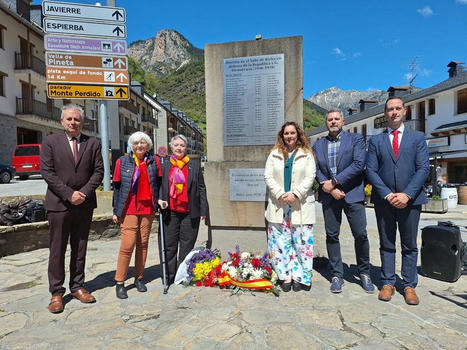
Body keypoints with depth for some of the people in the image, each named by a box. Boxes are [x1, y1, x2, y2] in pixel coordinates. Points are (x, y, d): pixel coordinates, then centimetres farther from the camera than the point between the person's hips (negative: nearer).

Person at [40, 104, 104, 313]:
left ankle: (77, 287, 23)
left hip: (85, 204, 2)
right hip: (58, 204, -2)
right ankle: (56, 293, 16)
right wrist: (69, 194, -13)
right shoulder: (50, 142, 2)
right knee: (57, 250, 5)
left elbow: (98, 171, 2)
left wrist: (84, 192, -11)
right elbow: (47, 172, -5)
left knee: (80, 249, 11)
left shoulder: (93, 144, 7)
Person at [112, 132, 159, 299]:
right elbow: (117, 187, 4)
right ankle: (119, 282, 5)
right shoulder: (122, 161, 3)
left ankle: (139, 278, 21)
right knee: (128, 244, -8)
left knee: (143, 243, 8)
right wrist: (116, 210, 3)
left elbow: (159, 183, 14)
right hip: (129, 209, -2)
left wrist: (160, 200, 1)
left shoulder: (153, 161, 8)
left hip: (148, 208, 3)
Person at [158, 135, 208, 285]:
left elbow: (201, 188, 5)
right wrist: (159, 199, -7)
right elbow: (159, 186, 13)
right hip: (170, 212, 1)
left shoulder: (194, 165, 6)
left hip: (190, 213, -1)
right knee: (169, 246, 8)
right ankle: (169, 277, 21)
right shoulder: (164, 166, 9)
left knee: (187, 246, 7)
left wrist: (203, 210, 0)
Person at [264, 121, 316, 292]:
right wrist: (280, 194, -9)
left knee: (301, 241, 0)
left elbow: (310, 178, -1)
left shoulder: (307, 154, 6)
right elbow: (268, 177, 4)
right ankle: (286, 276, 12)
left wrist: (295, 194, -14)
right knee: (280, 242, 3)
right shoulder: (274, 154, 11)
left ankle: (300, 277, 11)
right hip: (278, 205, 2)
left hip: (301, 205, -2)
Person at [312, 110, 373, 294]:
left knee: (361, 235, -1)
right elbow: (316, 169, 5)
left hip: (352, 194, -2)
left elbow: (359, 165, -8)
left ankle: (364, 273, 20)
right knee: (332, 236, 5)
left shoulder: (356, 139, 5)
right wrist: (330, 188, -10)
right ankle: (337, 275, 17)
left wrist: (333, 182, -13)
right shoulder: (318, 144, 13)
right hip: (329, 196, 2)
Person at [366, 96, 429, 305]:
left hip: (410, 199, 0)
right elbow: (371, 171, 0)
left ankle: (409, 286, 20)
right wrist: (387, 195, -12)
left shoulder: (418, 137, 7)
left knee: (409, 245, 9)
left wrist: (407, 194, -14)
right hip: (383, 200, 0)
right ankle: (388, 283, 19)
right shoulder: (376, 141, 8)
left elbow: (423, 168, -2)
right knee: (386, 244, 9)